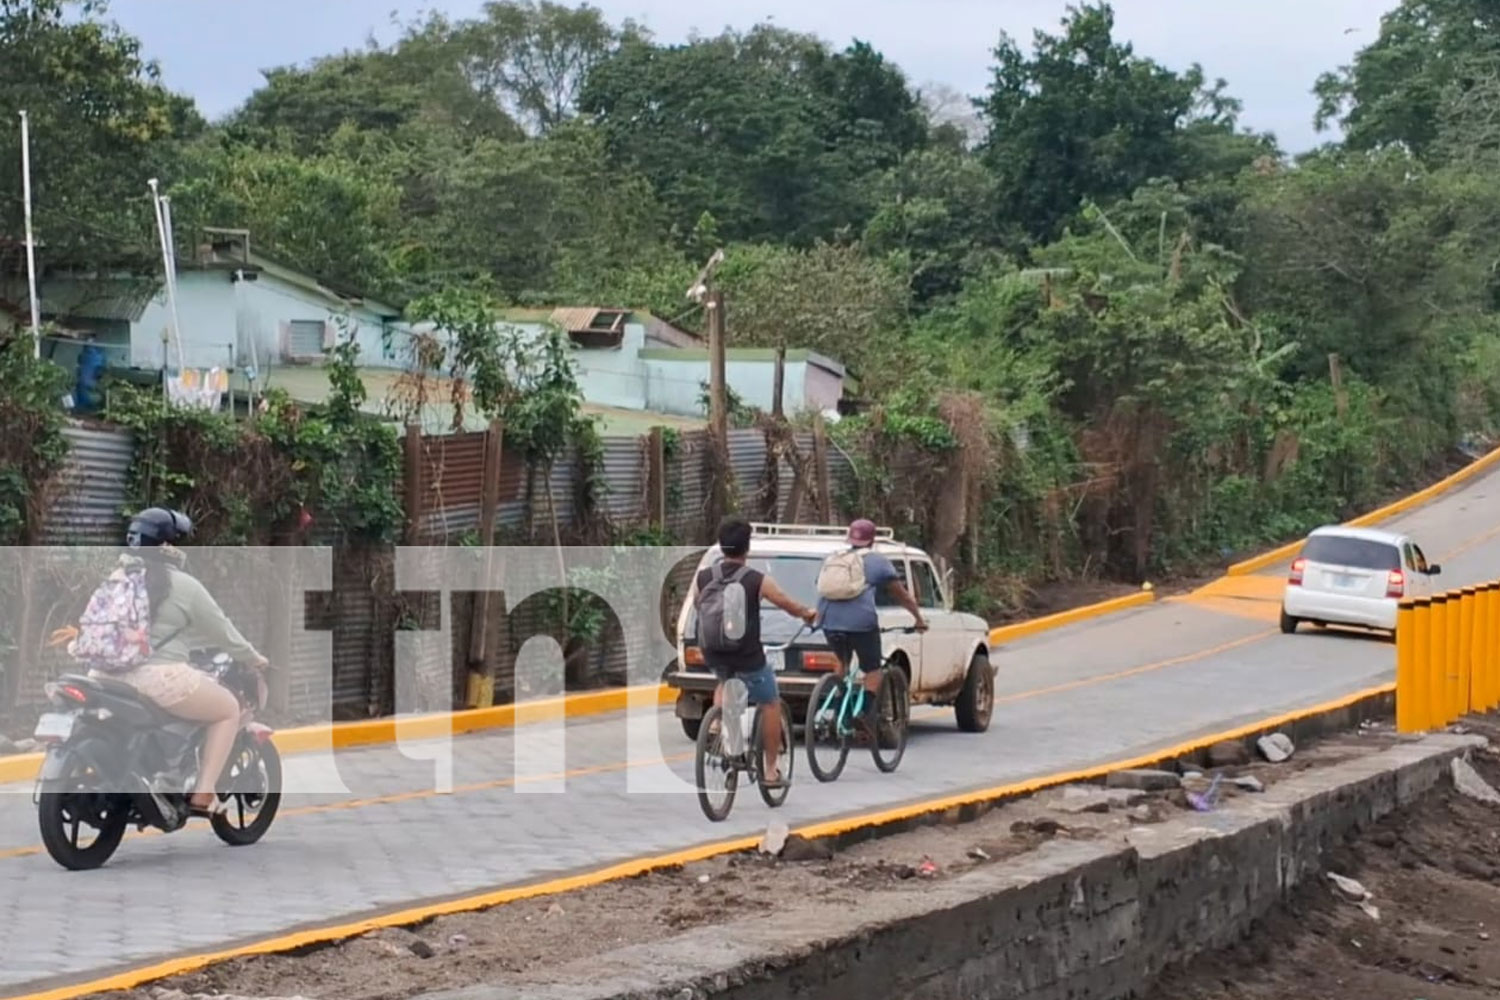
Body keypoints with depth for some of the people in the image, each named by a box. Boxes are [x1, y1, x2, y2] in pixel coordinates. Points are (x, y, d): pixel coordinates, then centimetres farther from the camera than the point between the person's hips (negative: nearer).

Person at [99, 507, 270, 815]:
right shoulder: (183, 585, -3)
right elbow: (221, 630, 4)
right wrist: (255, 659, 20)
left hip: (115, 677, 7)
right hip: (162, 677, -7)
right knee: (229, 709, 13)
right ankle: (203, 794, 4)